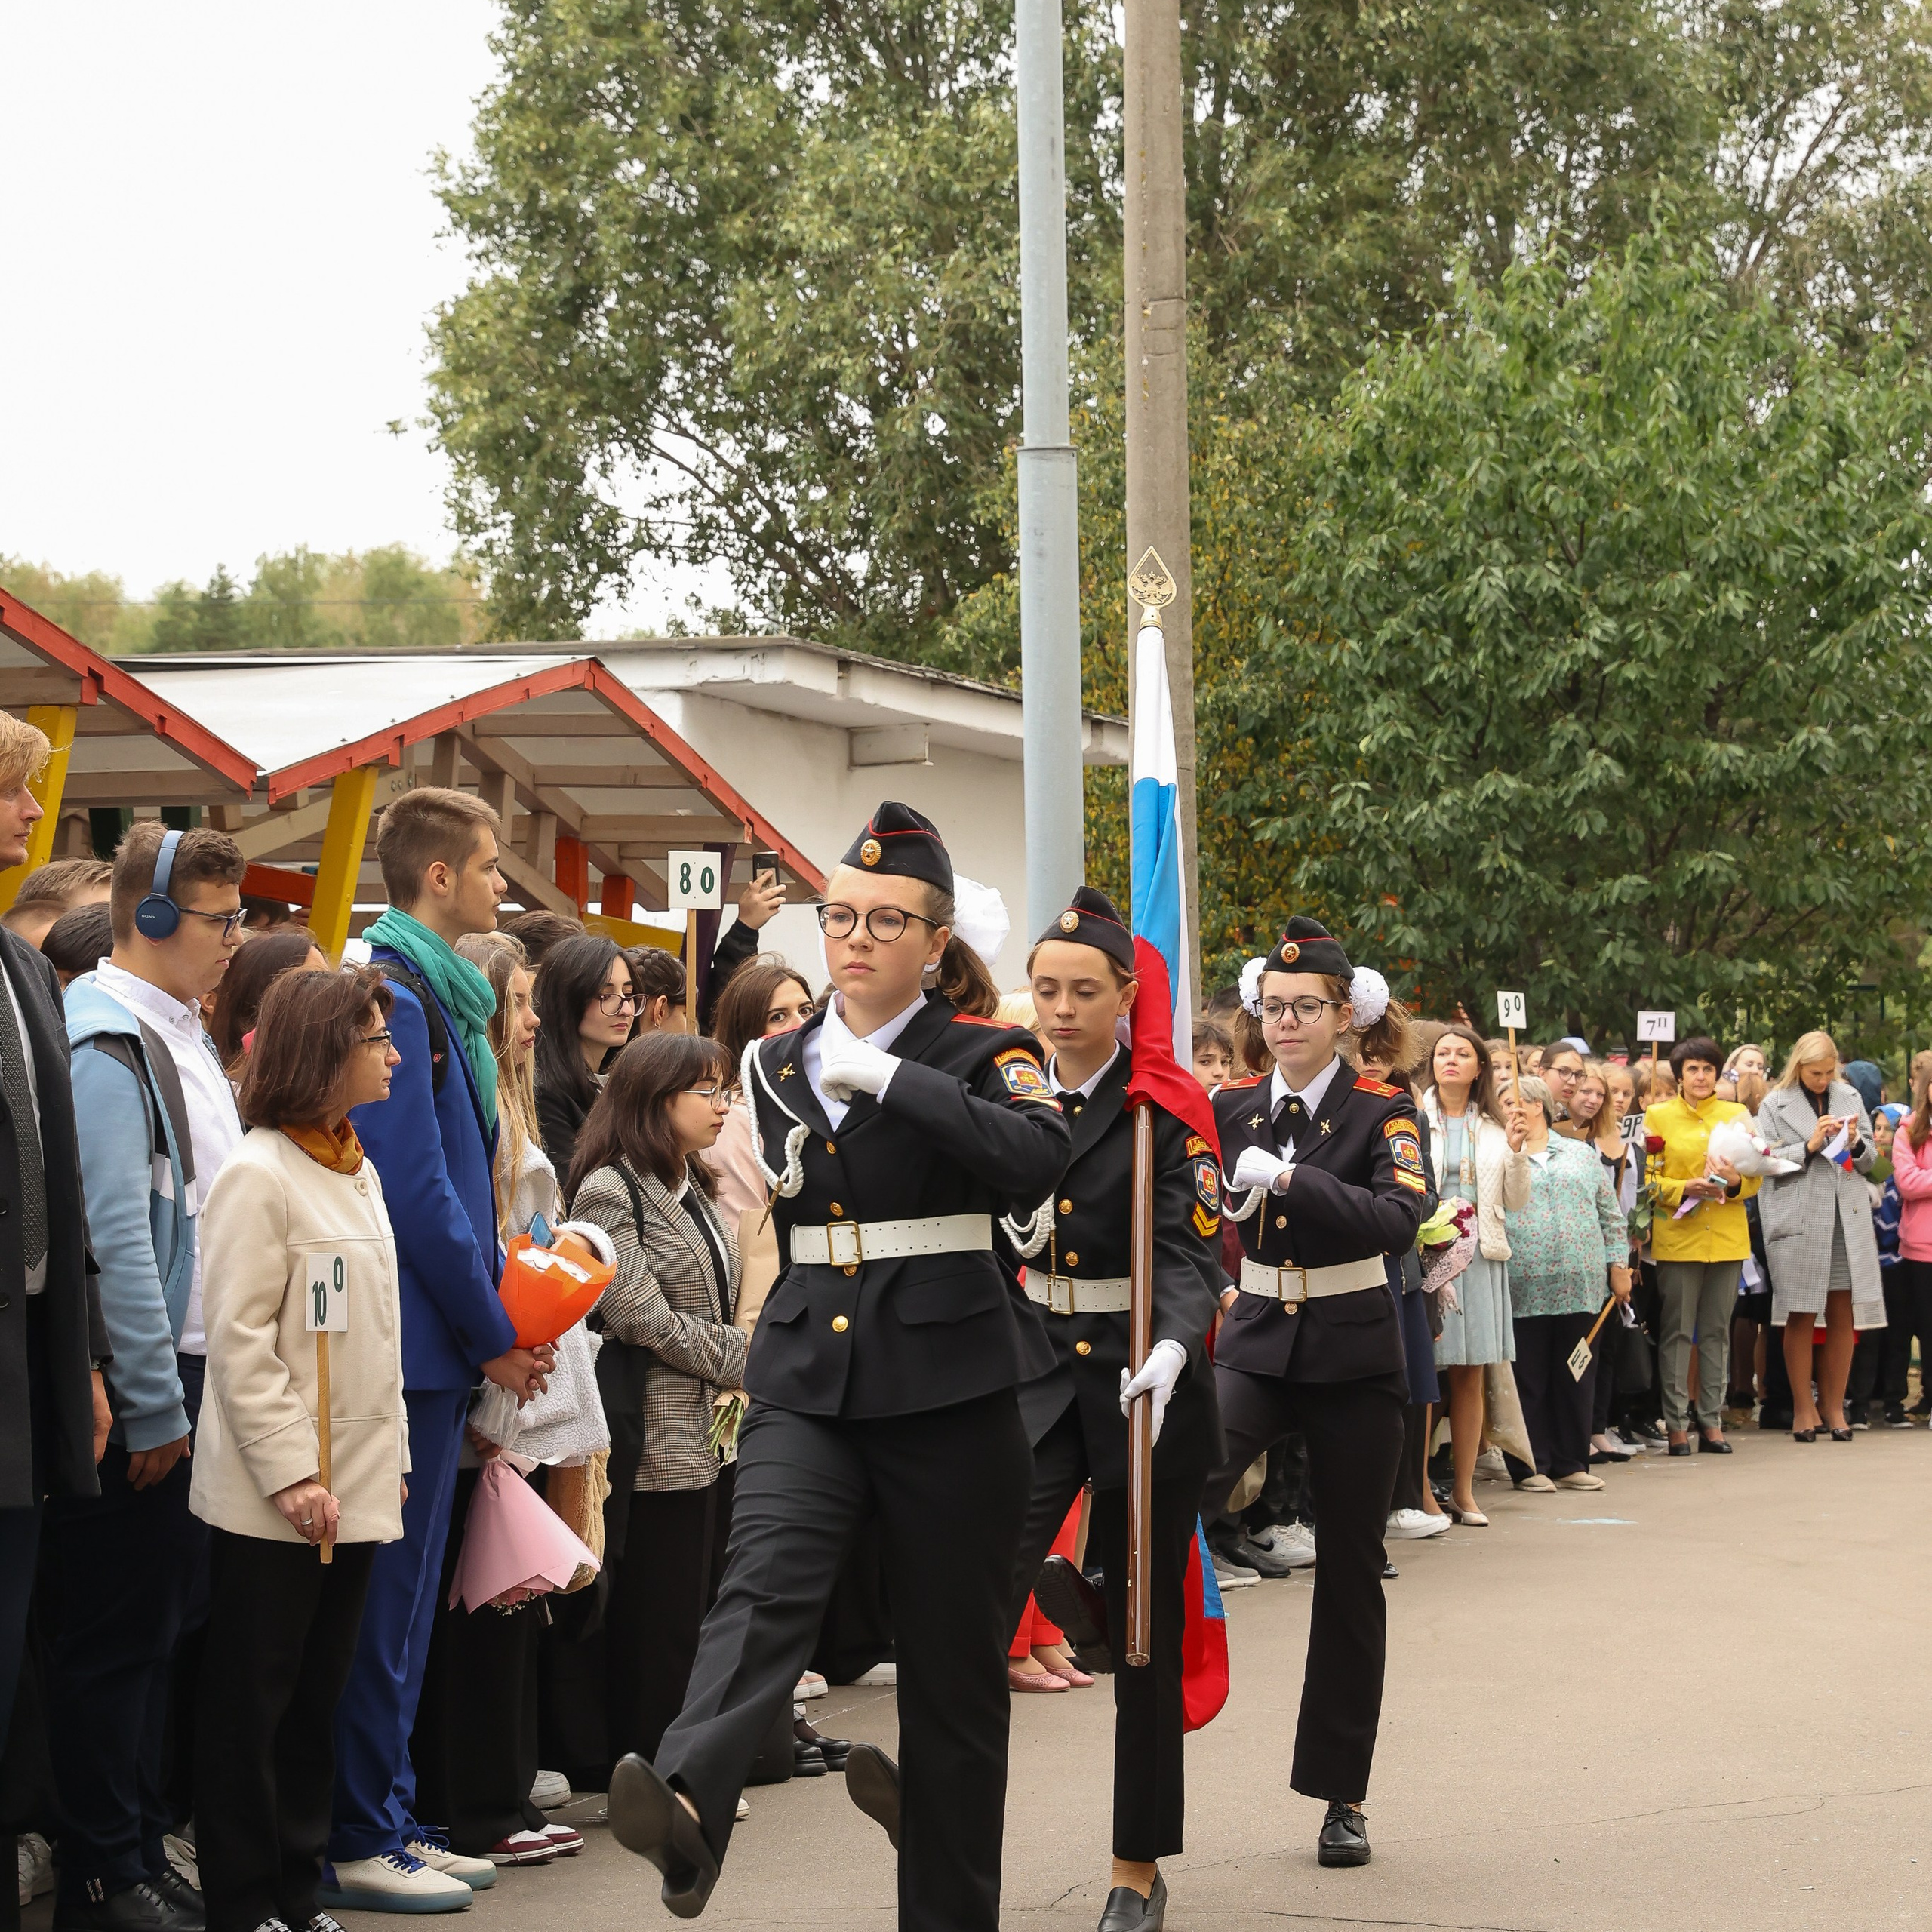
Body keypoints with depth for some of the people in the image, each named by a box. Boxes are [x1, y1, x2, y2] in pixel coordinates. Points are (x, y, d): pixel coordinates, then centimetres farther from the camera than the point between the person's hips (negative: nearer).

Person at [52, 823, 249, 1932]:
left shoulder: (184, 1036, 15)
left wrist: (195, 1393, 16)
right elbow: (116, 1238, -20)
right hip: (140, 1392, -9)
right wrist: (154, 1410, -18)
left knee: (166, 1619, 14)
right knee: (114, 1632, -2)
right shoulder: (106, 1041, -15)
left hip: (189, 1378, 9)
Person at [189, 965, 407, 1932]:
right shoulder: (258, 1174, -12)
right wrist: (290, 1472, -19)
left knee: (318, 1701, 12)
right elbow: (239, 1340, -16)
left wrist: (391, 1456, 15)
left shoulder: (358, 1170, 14)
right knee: (250, 1706, 1)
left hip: (356, 1488, 8)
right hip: (274, 1499, -8)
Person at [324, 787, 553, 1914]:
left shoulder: (440, 995, 16)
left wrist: (499, 1317, 11)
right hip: (413, 1344, -10)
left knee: (403, 1595, 14)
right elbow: (415, 1188, -19)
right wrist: (492, 1335, -13)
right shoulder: (396, 998, -15)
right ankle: (359, 1845, 2)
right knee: (390, 1597, -4)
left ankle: (388, 1822, 21)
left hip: (437, 1348, 10)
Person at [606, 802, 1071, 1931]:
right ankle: (688, 1808, -45)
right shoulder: (784, 1065, 14)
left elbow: (1036, 1157, -23)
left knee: (953, 1653, 3)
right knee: (767, 1581, -22)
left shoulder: (982, 1055, -2)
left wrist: (888, 1079, -24)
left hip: (948, 1387, -3)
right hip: (807, 1375, 3)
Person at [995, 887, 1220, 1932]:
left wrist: (1171, 1350, -34)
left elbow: (1192, 1255, -17)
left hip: (1146, 1378, -3)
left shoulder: (1167, 1109, -7)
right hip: (1035, 1372, 3)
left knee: (1144, 1630, 6)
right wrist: (1006, 1225, -6)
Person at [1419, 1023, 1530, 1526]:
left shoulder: (1494, 1126, 11)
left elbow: (1517, 1201, 10)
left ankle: (1464, 1490, 13)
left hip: (1479, 1257, 3)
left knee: (1470, 1375, 6)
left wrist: (1516, 1151, -4)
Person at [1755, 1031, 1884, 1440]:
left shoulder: (1850, 1098, 12)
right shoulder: (1775, 1105, 2)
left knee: (1843, 1316, 3)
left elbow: (1869, 1160, 14)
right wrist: (1809, 1146, -15)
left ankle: (1833, 1406, 13)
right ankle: (1803, 1408, 10)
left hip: (1848, 1218, 3)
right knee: (1801, 1317, 1)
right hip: (1799, 1219, -3)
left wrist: (1856, 1145, -6)